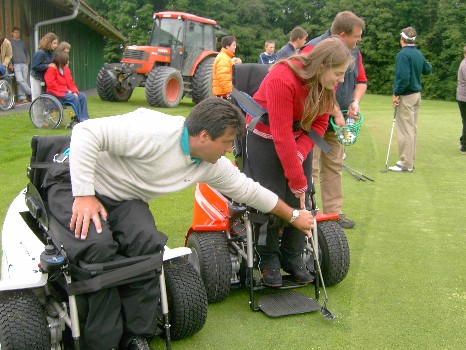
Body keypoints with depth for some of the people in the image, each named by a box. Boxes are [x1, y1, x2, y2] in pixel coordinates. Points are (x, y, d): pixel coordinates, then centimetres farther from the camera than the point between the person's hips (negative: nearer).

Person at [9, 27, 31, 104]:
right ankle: (30, 93, -11)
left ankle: (22, 97, 0)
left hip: (24, 63, 4)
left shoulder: (22, 42, 21)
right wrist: (10, 63, -6)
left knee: (24, 80, -2)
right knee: (20, 80, -18)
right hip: (16, 64, -4)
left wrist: (27, 61, 13)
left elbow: (26, 52, 27)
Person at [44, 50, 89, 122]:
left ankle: (85, 118, -12)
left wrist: (75, 91, -8)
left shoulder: (66, 69, 12)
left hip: (66, 91, 8)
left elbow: (70, 82, 12)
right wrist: (67, 91, -20)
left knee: (82, 96, -11)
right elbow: (52, 85, -18)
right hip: (56, 93, -8)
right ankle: (80, 120, -22)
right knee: (74, 98, -29)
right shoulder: (51, 69, -11)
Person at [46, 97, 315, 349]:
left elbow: (248, 190, 11)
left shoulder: (213, 166, -3)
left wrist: (293, 216, 19)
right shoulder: (155, 132, -29)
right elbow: (87, 133, -30)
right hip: (79, 185, -6)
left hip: (124, 200, 6)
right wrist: (83, 195, -31)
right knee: (98, 246, -33)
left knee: (148, 244, -24)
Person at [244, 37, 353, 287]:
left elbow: (319, 123, -3)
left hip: (299, 139, 6)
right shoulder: (281, 80, -32)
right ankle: (268, 258, 11)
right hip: (265, 139, -6)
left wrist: (300, 153, -20)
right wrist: (297, 179, -27)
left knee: (301, 202, -1)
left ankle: (293, 256, 15)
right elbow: (282, 137, -31)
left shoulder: (326, 83, -11)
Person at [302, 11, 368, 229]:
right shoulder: (314, 50, -20)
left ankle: (333, 212, 22)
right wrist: (336, 113, -22)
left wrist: (355, 101, -4)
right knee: (309, 170, -6)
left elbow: (361, 81, 16)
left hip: (336, 123, 8)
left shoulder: (354, 52, 6)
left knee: (334, 168, 13)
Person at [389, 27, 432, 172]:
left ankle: (406, 164, -1)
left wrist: (396, 93, -14)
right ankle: (410, 161, 21)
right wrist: (428, 65, 49)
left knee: (405, 131, -5)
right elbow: (427, 70, 27)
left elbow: (403, 78, -24)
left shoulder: (403, 54, -16)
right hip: (417, 95, 9)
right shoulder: (419, 54, 10)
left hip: (406, 96, -9)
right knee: (412, 129, 14)